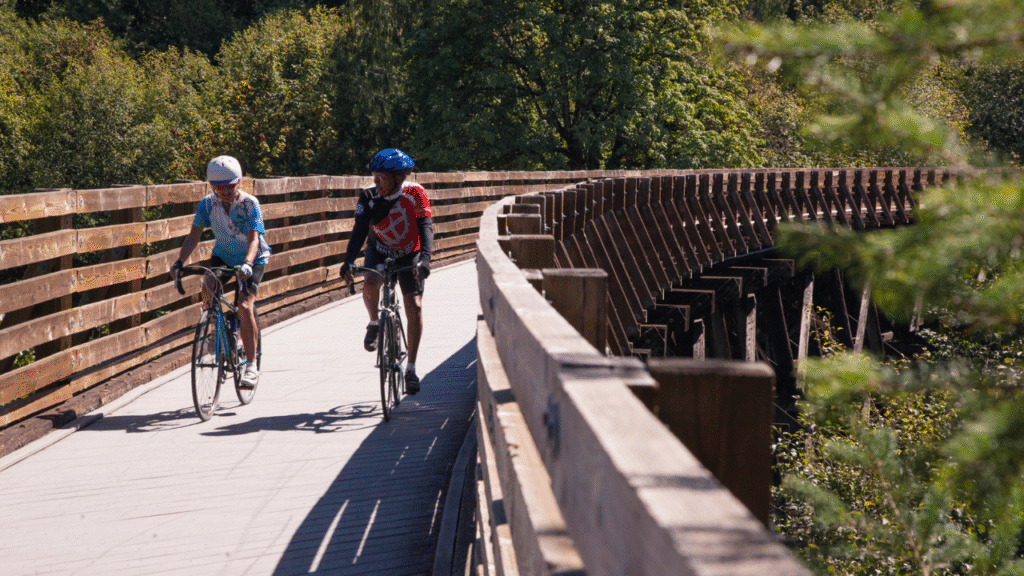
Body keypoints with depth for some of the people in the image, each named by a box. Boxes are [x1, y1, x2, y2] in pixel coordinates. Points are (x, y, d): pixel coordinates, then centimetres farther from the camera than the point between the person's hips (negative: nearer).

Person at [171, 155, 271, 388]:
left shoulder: (250, 204, -23)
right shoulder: (208, 204, -13)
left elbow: (253, 239, -33)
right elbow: (195, 234, -14)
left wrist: (247, 264, -51)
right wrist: (180, 262, -29)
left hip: (252, 259, -4)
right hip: (223, 256, 4)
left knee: (244, 305, -21)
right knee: (207, 290, -23)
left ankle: (251, 367, -13)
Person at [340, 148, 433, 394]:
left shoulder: (415, 194, -22)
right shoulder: (369, 197, -18)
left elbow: (425, 227, -26)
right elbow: (360, 230, -24)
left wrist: (424, 258, -42)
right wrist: (349, 261, -39)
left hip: (409, 255, -1)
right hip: (379, 251, 1)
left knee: (414, 306, -12)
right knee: (370, 283, -32)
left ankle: (411, 368, -1)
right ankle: (374, 324, -1)